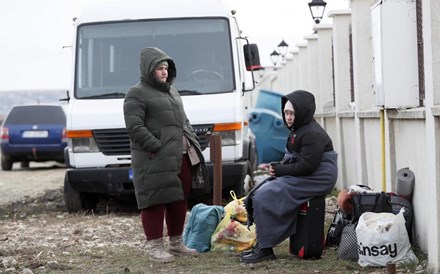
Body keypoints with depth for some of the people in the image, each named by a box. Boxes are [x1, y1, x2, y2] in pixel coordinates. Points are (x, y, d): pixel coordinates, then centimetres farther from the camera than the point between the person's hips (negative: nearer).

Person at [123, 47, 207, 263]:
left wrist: (193, 143, 13)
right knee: (156, 201, -8)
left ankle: (176, 244, 23)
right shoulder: (137, 94, -5)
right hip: (155, 160, -8)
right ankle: (156, 247, -3)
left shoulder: (172, 91, 23)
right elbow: (134, 127, -14)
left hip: (181, 157, 8)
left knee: (180, 200, 12)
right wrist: (156, 147, -19)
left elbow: (184, 121, 27)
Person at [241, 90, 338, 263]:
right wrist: (278, 168, 0)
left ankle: (265, 249, -12)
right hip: (300, 176, 11)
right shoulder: (298, 130, 16)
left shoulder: (313, 134, -17)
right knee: (257, 194, 4)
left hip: (316, 180, -11)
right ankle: (260, 245, 5)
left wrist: (280, 170, -15)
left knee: (264, 197, -18)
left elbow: (307, 166, -24)